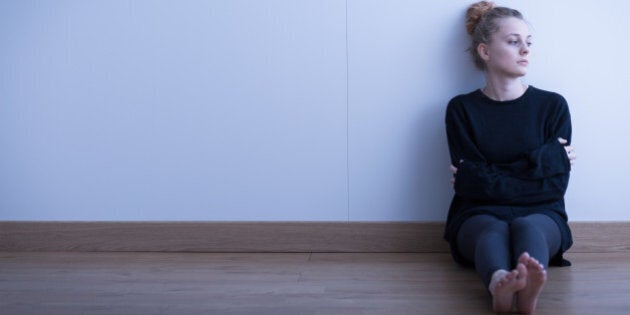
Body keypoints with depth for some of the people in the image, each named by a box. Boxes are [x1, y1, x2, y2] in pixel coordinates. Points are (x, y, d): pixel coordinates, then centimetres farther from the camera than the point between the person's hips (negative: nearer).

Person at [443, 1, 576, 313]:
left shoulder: (553, 106, 6)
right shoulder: (462, 109, 5)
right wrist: (542, 160, -8)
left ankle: (528, 287, -69)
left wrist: (489, 177, -7)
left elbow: (556, 185, -2)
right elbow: (474, 184, -6)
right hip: (479, 216, 0)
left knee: (526, 227, -35)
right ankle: (500, 284, -70)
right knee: (493, 232, -35)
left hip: (541, 216, 1)